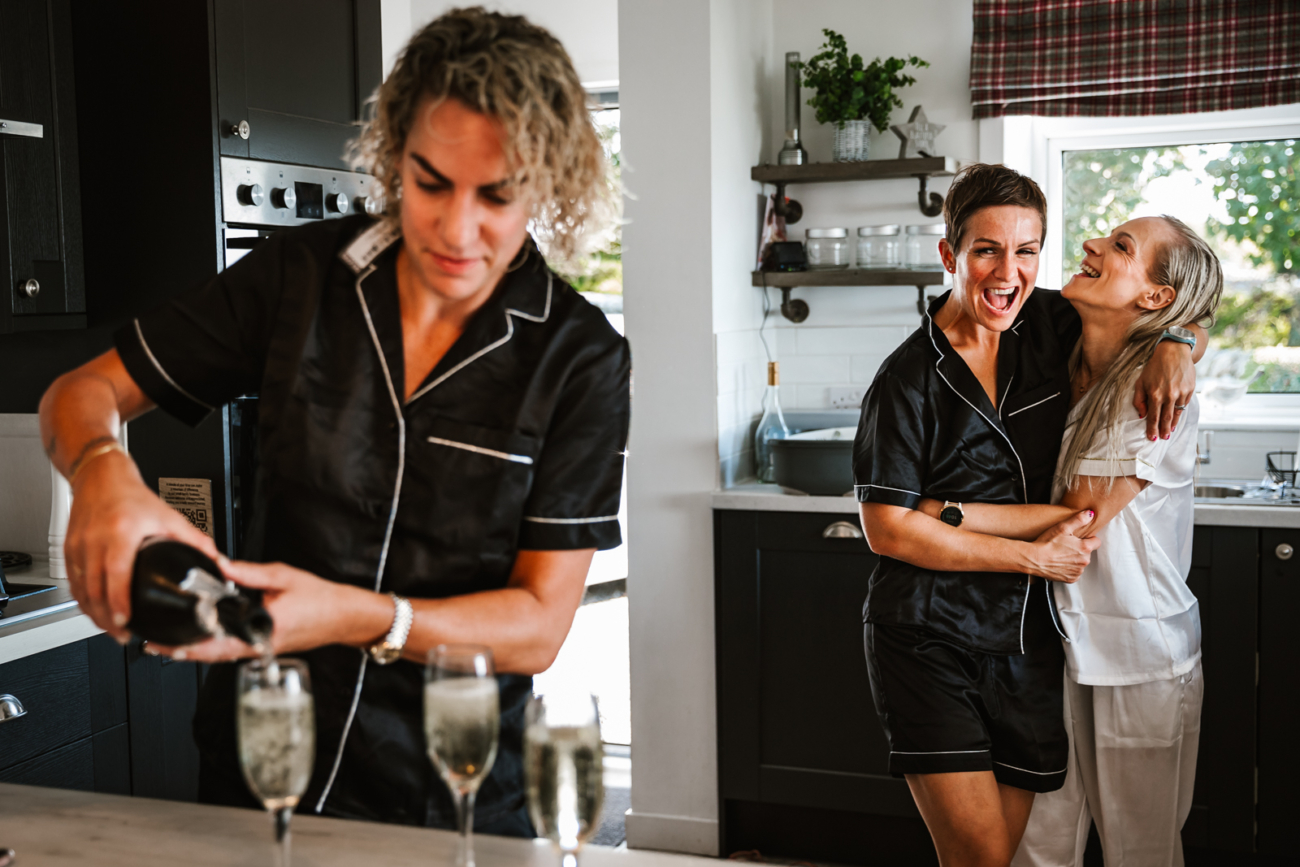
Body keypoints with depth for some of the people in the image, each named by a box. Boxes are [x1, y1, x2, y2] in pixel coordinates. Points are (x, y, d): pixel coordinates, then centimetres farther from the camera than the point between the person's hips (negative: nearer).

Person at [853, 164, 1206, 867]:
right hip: (927, 642, -4)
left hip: (1027, 643, 5)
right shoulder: (908, 380, -10)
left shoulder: (1050, 327, 4)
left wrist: (1175, 347, -6)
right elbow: (887, 529, -12)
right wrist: (1033, 556, -12)